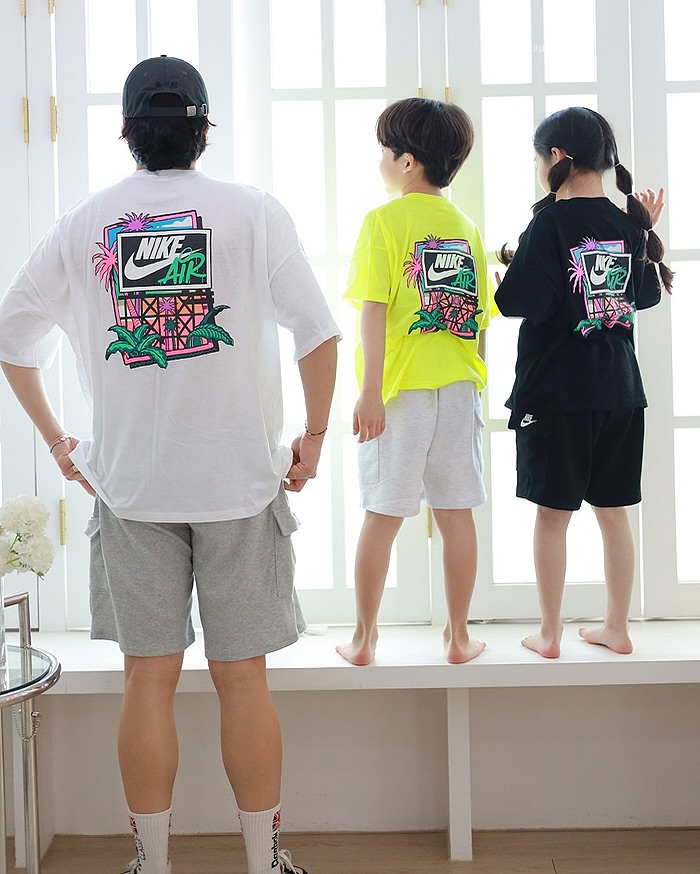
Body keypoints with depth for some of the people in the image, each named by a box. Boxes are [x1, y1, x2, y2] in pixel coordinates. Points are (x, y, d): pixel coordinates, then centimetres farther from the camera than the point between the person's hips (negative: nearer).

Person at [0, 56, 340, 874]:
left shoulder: (82, 222, 4)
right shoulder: (252, 211, -2)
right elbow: (317, 328, -11)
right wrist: (313, 434, -1)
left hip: (129, 484, 2)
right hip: (240, 478, -1)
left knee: (149, 677, 9)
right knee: (243, 676, 7)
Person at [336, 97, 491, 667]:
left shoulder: (385, 220, -6)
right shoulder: (465, 226, 9)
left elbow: (374, 309, -12)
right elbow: (479, 315, 10)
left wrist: (371, 391, -13)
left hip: (402, 386, -4)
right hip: (459, 385, 4)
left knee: (383, 515, 3)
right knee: (456, 512, 8)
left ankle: (364, 638, 13)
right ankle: (459, 636, 17)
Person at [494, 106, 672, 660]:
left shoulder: (552, 222, -13)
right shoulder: (628, 223, 4)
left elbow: (521, 302, -20)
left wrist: (502, 275, 0)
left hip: (556, 392, -5)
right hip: (619, 391, 5)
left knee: (553, 513, 5)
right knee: (613, 510, 13)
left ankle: (550, 635, 14)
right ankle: (617, 628, 22)